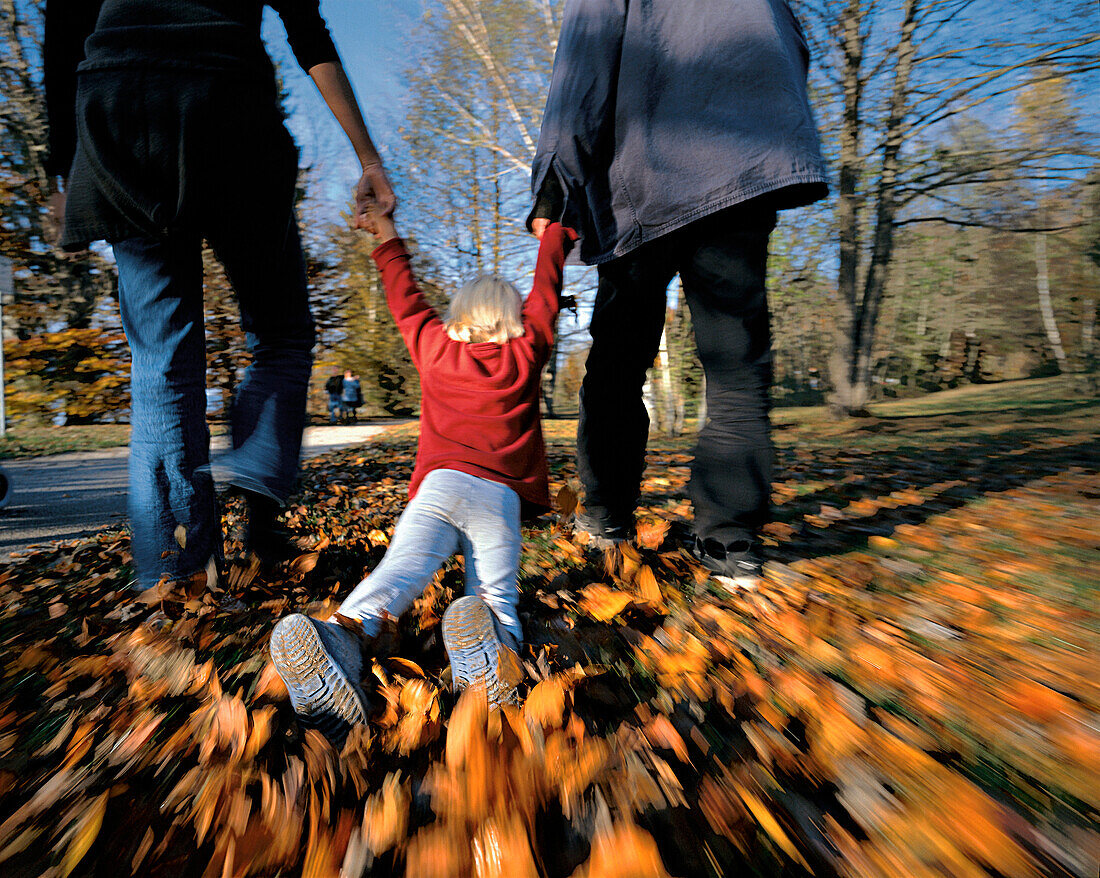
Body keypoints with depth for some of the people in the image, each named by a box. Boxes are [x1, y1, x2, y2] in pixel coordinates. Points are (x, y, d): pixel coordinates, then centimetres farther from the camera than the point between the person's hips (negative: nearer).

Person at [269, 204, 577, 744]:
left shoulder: (436, 349, 23)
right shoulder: (525, 354, 22)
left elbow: (406, 302, 39)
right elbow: (545, 291, 37)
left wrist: (389, 242, 57)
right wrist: (554, 230, 54)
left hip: (440, 482, 1)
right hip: (503, 496, 0)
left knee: (404, 564, -21)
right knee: (494, 593, -13)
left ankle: (345, 634, -48)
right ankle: (494, 650, -44)